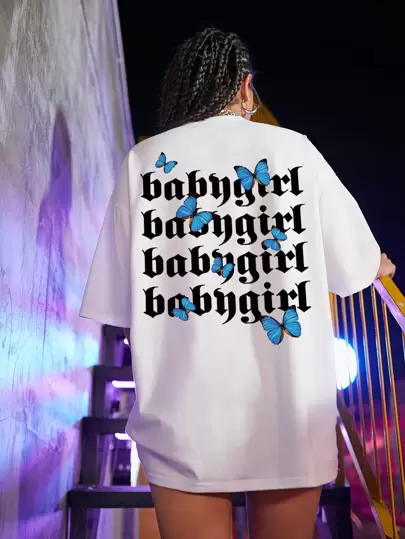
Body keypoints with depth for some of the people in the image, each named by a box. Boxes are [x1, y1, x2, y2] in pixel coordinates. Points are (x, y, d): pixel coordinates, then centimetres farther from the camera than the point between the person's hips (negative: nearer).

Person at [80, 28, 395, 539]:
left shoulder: (144, 160, 1)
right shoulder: (293, 148, 2)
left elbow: (122, 308, -1)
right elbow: (359, 266, 7)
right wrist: (382, 266, 30)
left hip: (183, 416, 0)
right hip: (291, 415, 1)